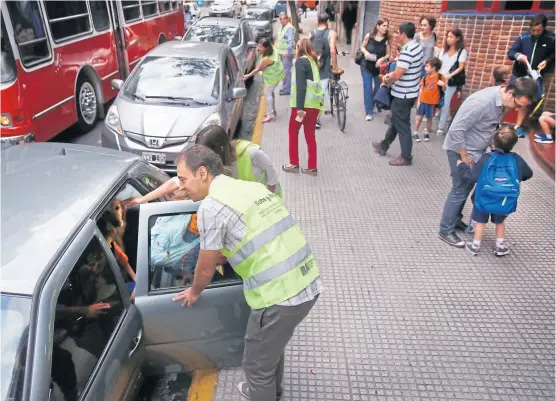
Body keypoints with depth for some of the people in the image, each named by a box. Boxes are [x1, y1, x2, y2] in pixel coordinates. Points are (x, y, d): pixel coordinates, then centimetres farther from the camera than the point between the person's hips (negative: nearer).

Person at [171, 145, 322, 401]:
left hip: (280, 295, -9)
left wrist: (194, 292, 21)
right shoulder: (251, 187, 12)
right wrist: (223, 255, 41)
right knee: (272, 347, 32)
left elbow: (206, 268, 0)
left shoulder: (211, 207, -12)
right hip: (309, 283, 9)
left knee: (257, 364, 16)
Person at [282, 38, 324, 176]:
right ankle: (312, 167, 14)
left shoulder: (301, 61, -7)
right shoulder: (312, 61, 17)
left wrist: (300, 107, -19)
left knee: (293, 131, 10)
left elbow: (301, 86, -16)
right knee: (310, 135, 12)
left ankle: (294, 164, 14)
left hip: (304, 104, -7)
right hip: (315, 103, 7)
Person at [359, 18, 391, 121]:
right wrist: (365, 52, -16)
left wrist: (382, 59, -22)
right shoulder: (369, 36, -10)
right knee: (368, 89, -3)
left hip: (379, 68, 2)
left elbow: (388, 54, -3)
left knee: (378, 88, 13)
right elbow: (362, 47, 4)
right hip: (366, 66, -1)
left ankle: (372, 105, 38)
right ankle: (368, 112, 4)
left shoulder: (387, 39, -9)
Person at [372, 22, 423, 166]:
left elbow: (397, 75, -26)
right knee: (395, 120, 22)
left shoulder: (407, 51, -25)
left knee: (402, 125, 2)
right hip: (411, 92, 10)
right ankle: (384, 146, 38)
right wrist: (391, 74, 10)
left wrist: (386, 80, -6)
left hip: (402, 95, -10)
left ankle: (406, 157, 13)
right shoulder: (417, 47, 6)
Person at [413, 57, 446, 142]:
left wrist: (443, 85, -29)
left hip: (432, 102, -3)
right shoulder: (425, 77, 3)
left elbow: (443, 90, -6)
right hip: (423, 101, 3)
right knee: (419, 117, 4)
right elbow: (422, 89, 7)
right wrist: (418, 101, 3)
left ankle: (427, 133, 23)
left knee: (429, 118, 8)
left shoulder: (440, 77, -9)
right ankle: (415, 133, 15)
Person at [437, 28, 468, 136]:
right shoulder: (444, 50, 14)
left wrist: (450, 75, -19)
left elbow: (461, 67, -6)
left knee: (445, 104, -6)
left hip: (451, 82, -4)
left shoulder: (462, 51, -2)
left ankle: (441, 127, 0)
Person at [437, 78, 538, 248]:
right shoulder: (483, 101, -30)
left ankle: (455, 219, 35)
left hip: (476, 149, 9)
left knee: (467, 187, 17)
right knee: (460, 190, -3)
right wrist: (464, 155, -22)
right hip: (461, 149, -9)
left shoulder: (502, 101, -2)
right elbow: (456, 129, -29)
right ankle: (446, 230, 9)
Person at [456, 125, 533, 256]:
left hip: (484, 198, -3)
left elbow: (472, 177, -20)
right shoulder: (517, 159, -7)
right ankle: (500, 246, 32)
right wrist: (516, 177, 28)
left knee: (480, 221, 15)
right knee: (500, 221, 24)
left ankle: (476, 246, 23)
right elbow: (528, 174, 10)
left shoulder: (487, 158, -19)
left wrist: (461, 166, -6)